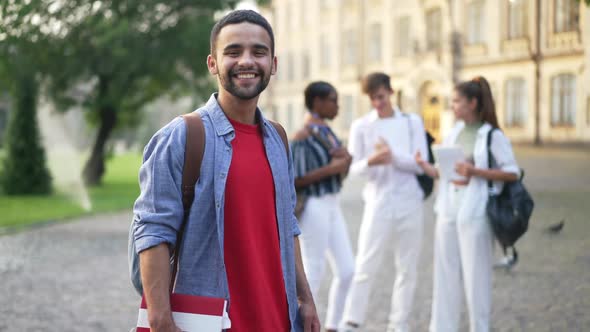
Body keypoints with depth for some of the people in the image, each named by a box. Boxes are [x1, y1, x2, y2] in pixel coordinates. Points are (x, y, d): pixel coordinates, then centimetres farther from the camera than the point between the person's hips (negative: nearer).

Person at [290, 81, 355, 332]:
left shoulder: (326, 131, 13)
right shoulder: (302, 137, -14)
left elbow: (340, 169, 17)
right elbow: (293, 180, -19)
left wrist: (345, 158, -6)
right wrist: (330, 169, -20)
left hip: (332, 207, 9)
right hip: (313, 208, -9)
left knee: (347, 271, 7)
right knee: (312, 276, -2)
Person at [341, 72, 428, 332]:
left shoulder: (412, 122, 5)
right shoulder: (361, 126, 2)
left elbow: (420, 164, -2)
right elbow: (354, 168, 1)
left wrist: (393, 156, -20)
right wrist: (370, 162, -22)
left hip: (409, 203, 2)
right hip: (378, 203, -2)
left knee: (407, 268, 5)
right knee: (366, 266, -6)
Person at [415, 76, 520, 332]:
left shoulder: (493, 136, -7)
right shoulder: (454, 134, 11)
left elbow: (512, 172, -10)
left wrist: (475, 171, -19)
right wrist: (423, 165, -6)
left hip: (475, 214, -6)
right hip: (448, 212, 6)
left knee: (476, 276, 1)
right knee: (445, 275, 9)